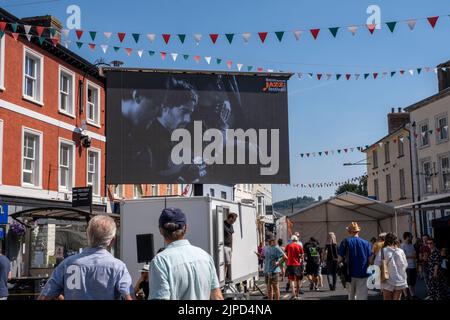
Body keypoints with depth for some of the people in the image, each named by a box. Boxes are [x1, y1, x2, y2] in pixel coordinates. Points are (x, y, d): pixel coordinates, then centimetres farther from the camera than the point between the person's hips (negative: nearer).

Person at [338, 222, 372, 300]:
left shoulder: (345, 242, -4)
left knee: (351, 296, 20)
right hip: (363, 274, -1)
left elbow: (340, 259, -8)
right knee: (362, 297, 1)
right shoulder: (366, 243, -2)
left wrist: (340, 262, 14)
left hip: (350, 274, 1)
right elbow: (370, 260, -3)